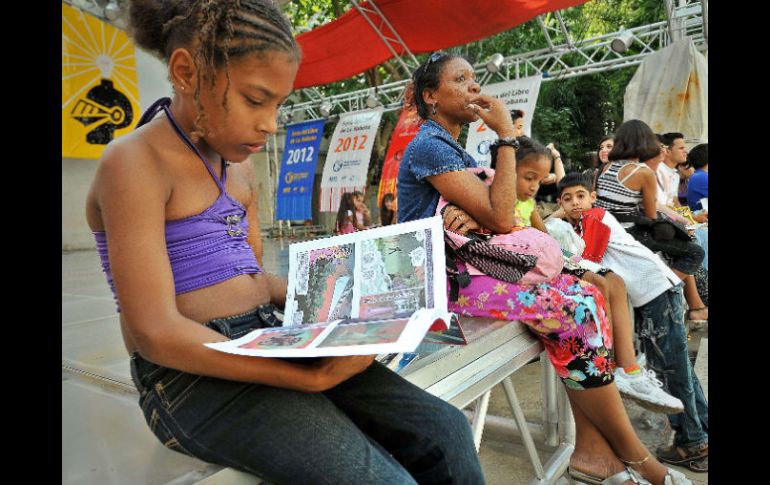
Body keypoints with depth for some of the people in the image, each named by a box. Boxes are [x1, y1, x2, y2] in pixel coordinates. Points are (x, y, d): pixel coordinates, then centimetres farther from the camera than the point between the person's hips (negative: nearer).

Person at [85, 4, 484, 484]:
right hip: (194, 374, -6)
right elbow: (156, 332, -18)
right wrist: (312, 377, -22)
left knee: (446, 432, -6)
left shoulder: (241, 168, 13)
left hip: (268, 341, 7)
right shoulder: (135, 162, -11)